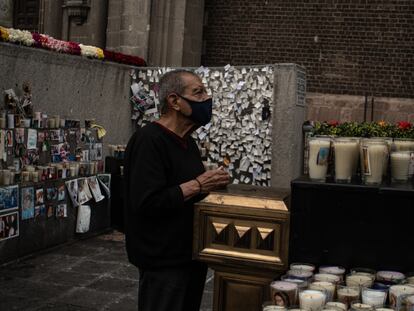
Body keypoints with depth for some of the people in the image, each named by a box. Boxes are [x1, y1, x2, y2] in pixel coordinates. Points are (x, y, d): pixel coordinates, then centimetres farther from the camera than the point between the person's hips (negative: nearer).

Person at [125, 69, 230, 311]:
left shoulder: (187, 142, 11)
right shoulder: (149, 140, -19)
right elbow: (147, 203, -27)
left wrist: (211, 184, 3)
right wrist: (197, 185, -22)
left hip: (192, 254, 9)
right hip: (164, 261, -9)